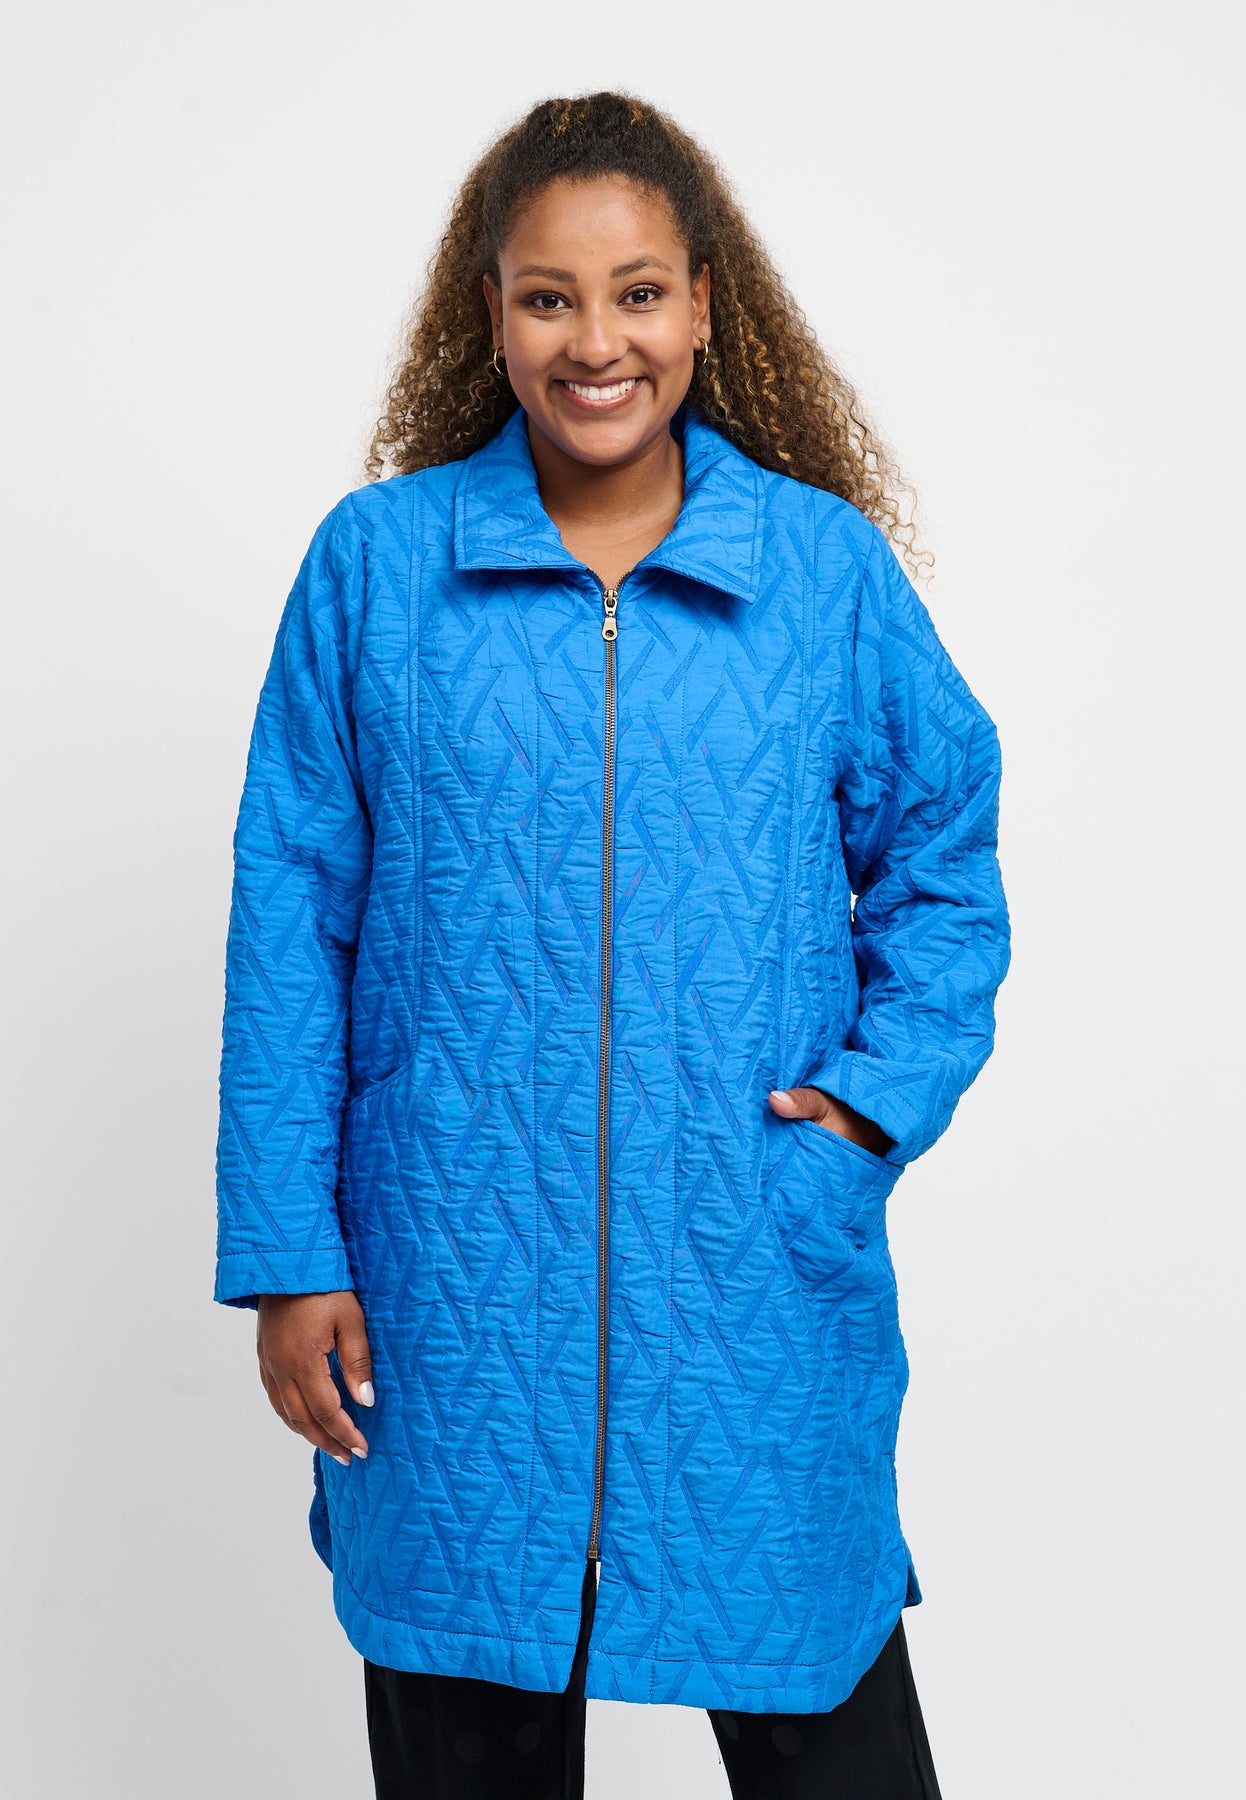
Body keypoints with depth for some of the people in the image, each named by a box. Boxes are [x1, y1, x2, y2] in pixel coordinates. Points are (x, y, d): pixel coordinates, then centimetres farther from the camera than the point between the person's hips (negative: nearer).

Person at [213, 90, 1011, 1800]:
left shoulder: (830, 566, 0)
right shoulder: (373, 562, -1)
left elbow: (944, 858, 11)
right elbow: (289, 914, 1)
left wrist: (882, 1095, -5)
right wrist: (285, 1255, -1)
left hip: (758, 1290, 0)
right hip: (452, 1296, 0)